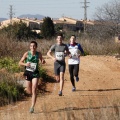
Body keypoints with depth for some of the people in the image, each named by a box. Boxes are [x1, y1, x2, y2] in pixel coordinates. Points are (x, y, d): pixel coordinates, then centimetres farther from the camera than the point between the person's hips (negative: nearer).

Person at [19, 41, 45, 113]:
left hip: (35, 73, 0)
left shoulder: (39, 54, -3)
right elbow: (20, 62, -2)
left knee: (34, 91, -11)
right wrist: (25, 64, -22)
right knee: (29, 92, 9)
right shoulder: (27, 54, -7)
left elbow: (42, 61, 14)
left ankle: (32, 107, -10)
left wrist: (43, 61, -10)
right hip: (28, 72, 1)